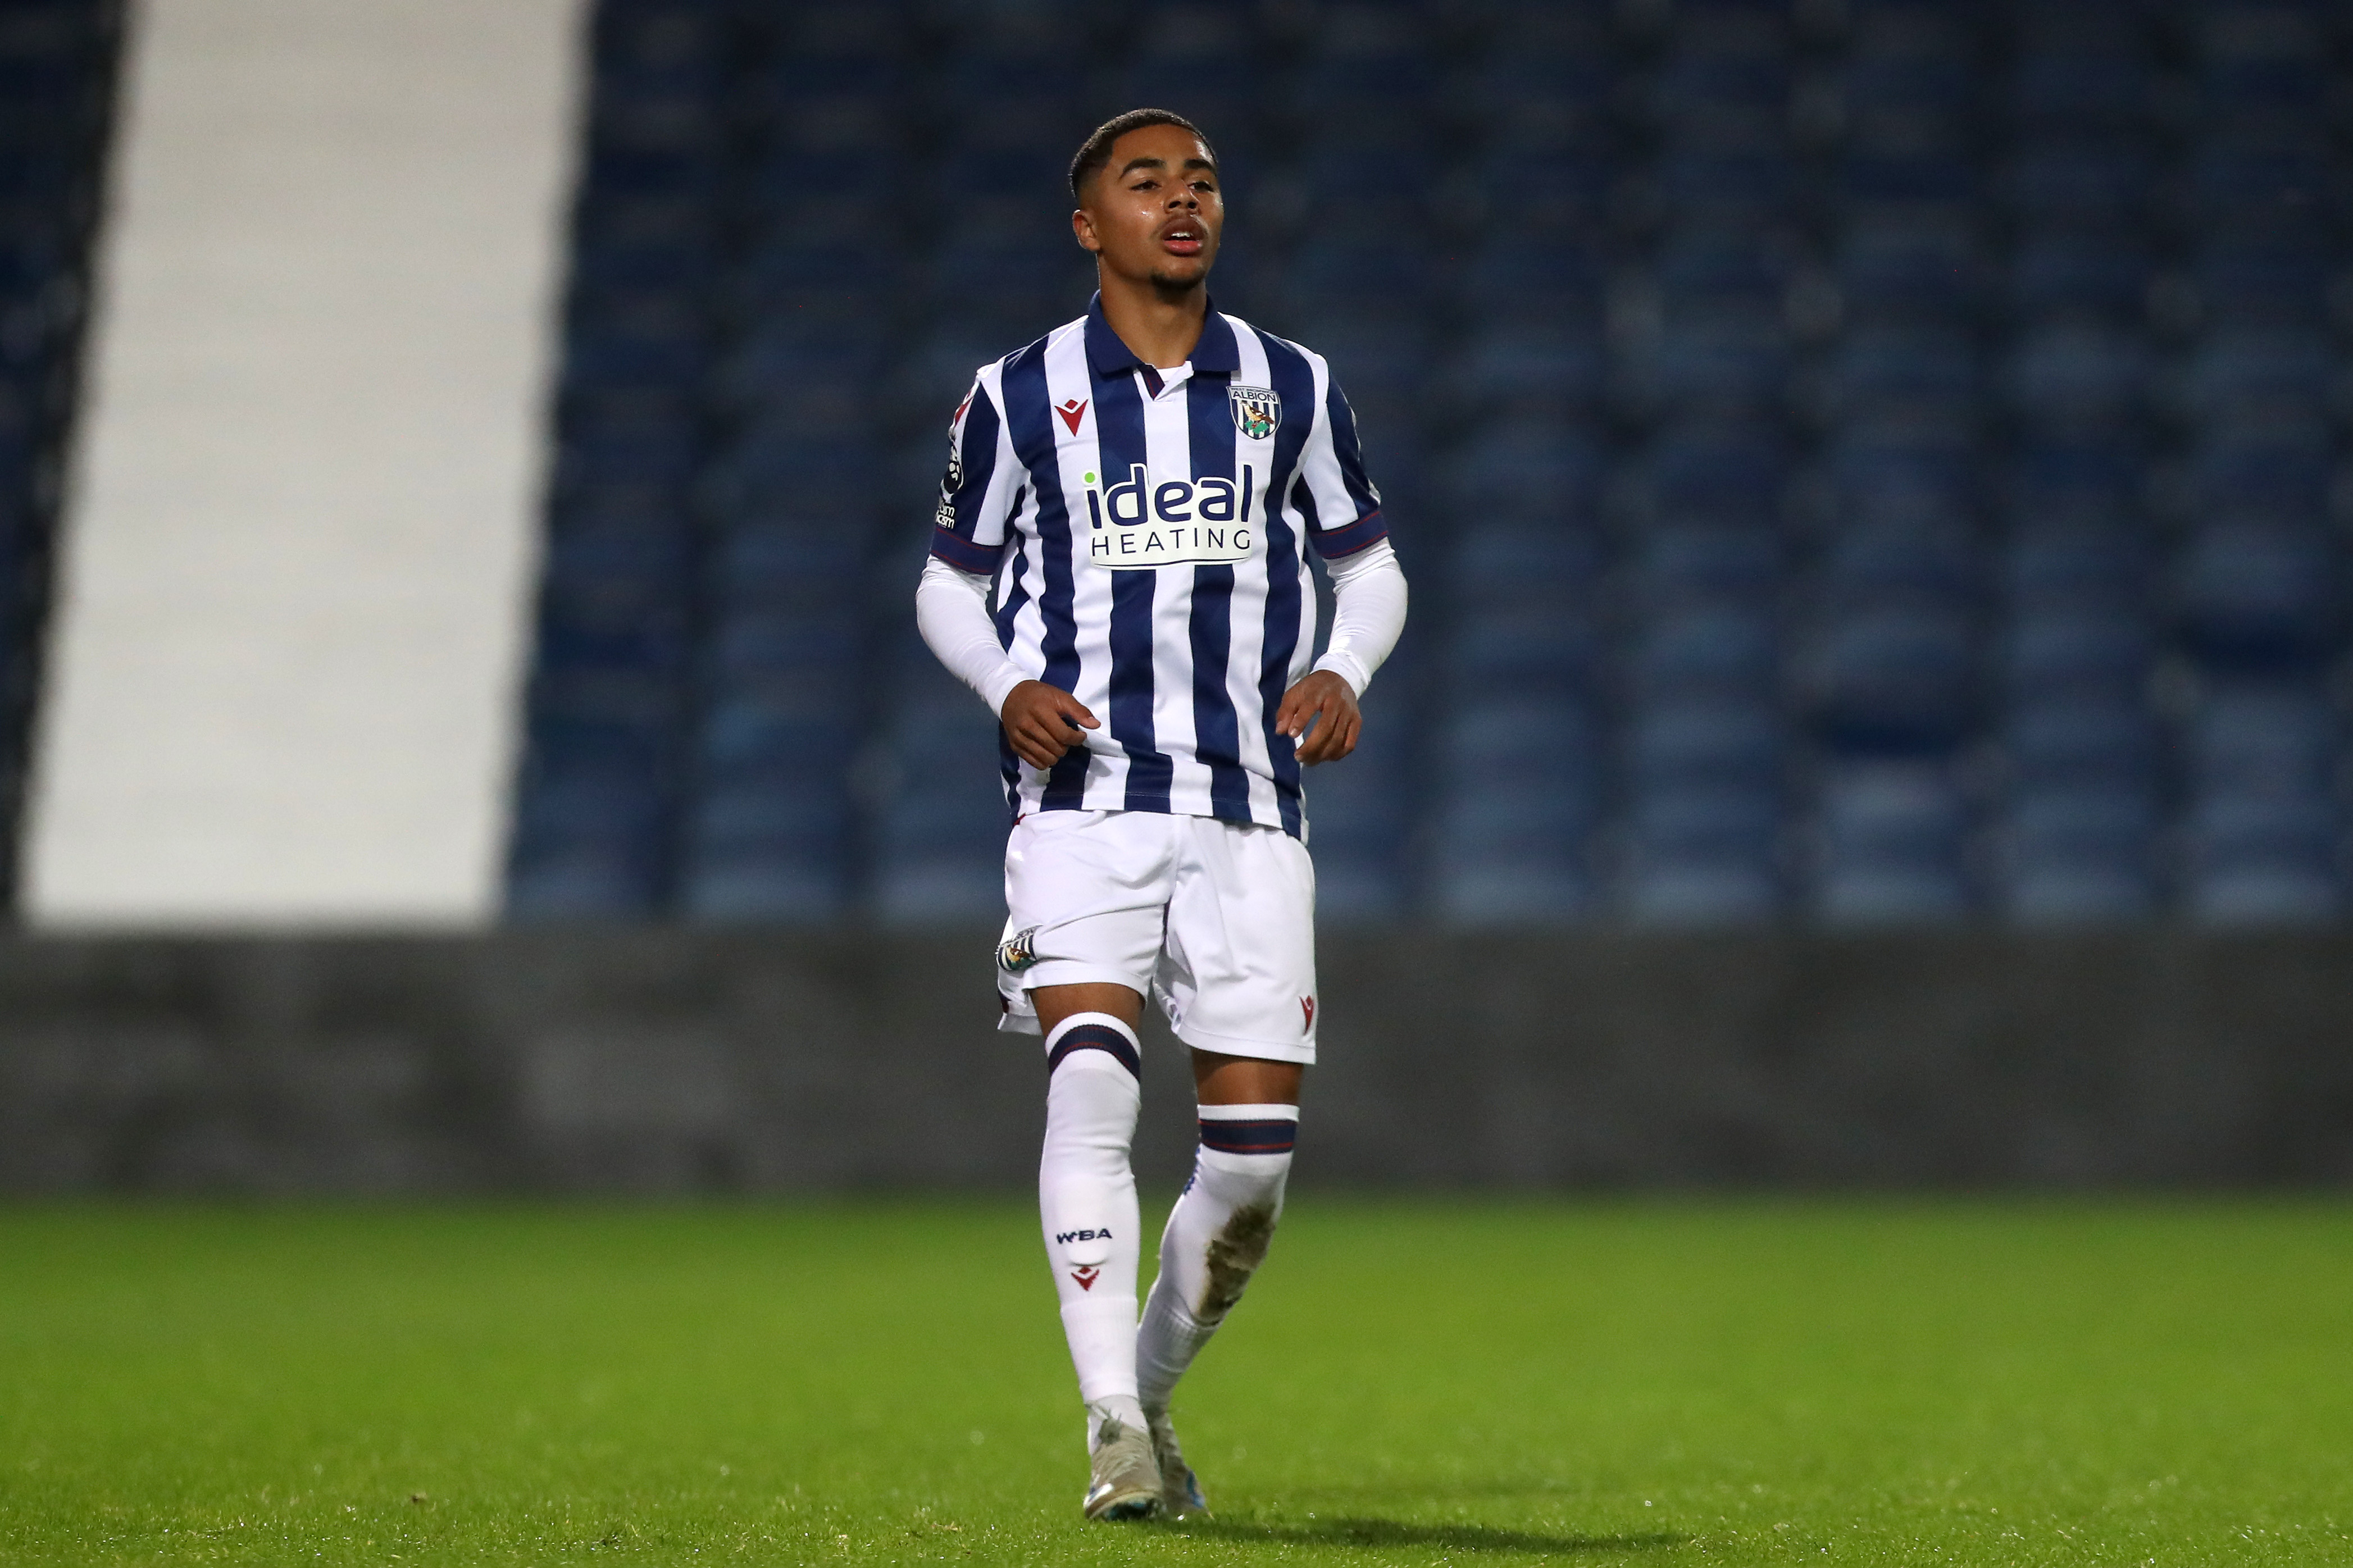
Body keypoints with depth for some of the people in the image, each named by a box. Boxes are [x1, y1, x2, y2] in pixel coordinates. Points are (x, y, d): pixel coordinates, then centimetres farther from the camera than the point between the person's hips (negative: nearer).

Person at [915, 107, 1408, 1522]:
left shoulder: (1292, 388, 10)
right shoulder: (1019, 398, 5)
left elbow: (1371, 565, 18)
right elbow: (949, 584, 14)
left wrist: (1344, 672, -3)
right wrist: (1008, 688, -6)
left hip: (1250, 816, 2)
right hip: (1086, 804, -2)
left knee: (1256, 1151, -1)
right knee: (1094, 1085, -23)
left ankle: (1152, 1397, 21)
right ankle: (1111, 1424, -22)